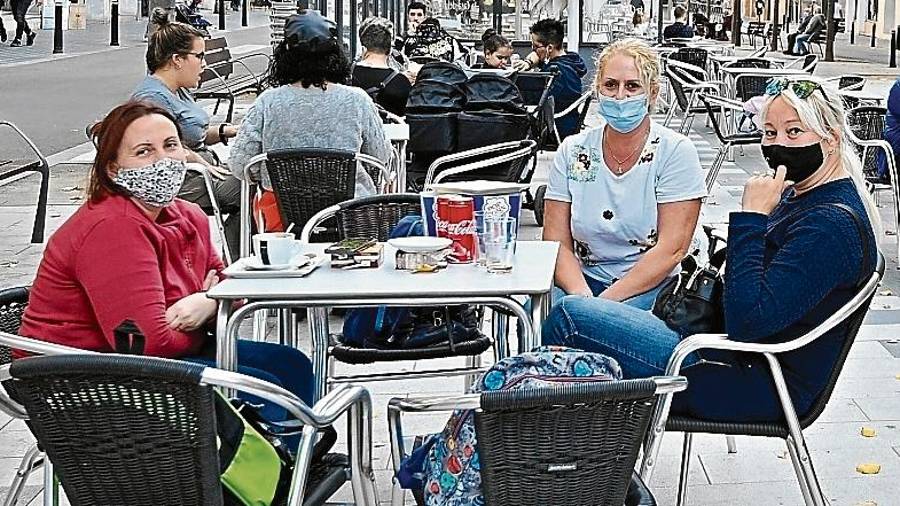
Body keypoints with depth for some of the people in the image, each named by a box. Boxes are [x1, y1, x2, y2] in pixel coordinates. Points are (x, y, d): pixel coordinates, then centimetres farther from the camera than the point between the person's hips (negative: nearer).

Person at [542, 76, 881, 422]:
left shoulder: (831, 224, -21)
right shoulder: (798, 195, 10)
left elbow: (746, 320, -29)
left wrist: (751, 216, -24)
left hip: (761, 390, -11)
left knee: (569, 317, -11)